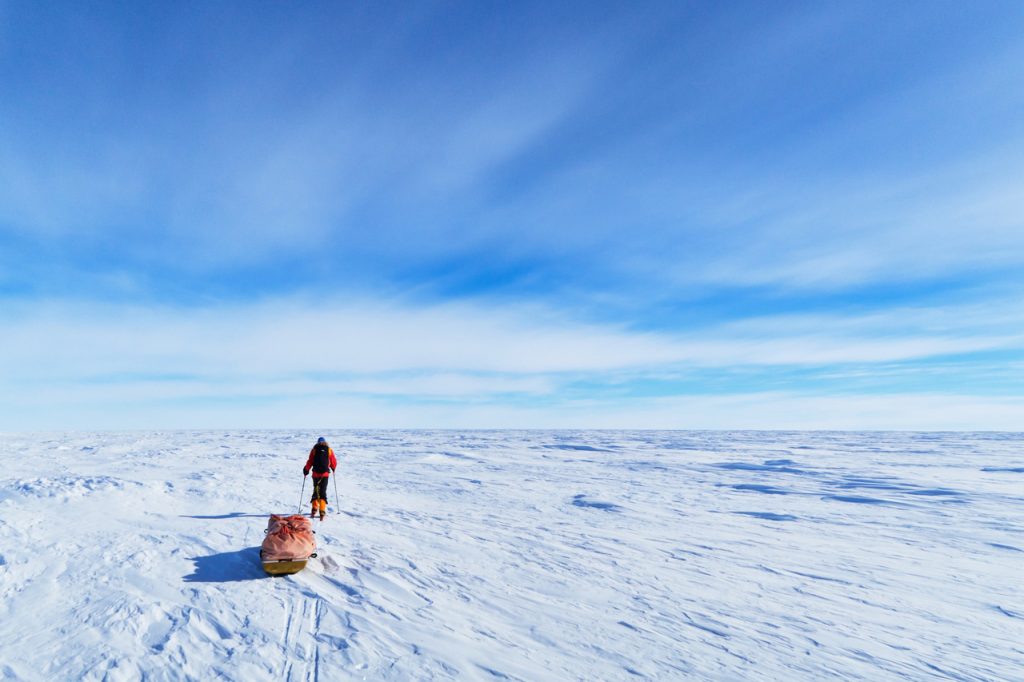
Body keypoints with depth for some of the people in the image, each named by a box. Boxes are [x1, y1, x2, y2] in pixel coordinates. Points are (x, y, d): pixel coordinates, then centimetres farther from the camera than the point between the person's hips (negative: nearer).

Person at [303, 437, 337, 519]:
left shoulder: (314, 449, 5)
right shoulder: (329, 450, 4)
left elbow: (310, 462, 1)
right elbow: (334, 462, 6)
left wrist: (306, 470, 18)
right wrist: (333, 468, 27)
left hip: (316, 473, 1)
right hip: (325, 473, -1)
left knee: (316, 491, 18)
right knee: (323, 492, 0)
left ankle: (314, 508, 14)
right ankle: (322, 512, -10)